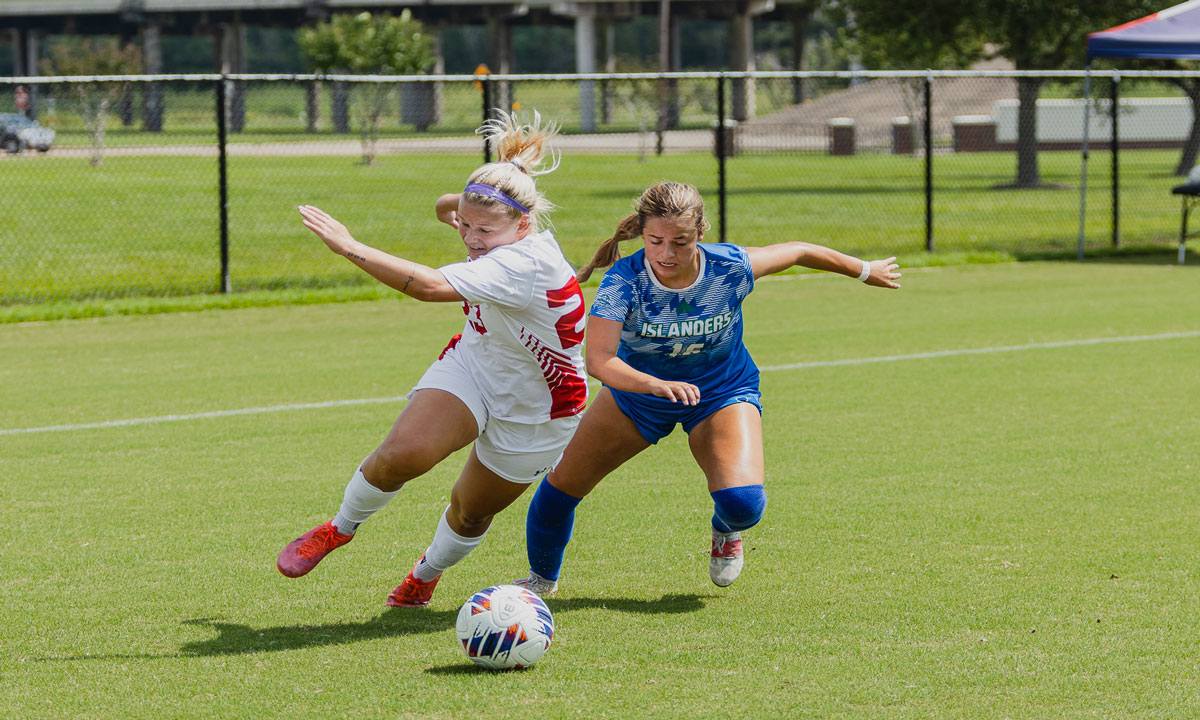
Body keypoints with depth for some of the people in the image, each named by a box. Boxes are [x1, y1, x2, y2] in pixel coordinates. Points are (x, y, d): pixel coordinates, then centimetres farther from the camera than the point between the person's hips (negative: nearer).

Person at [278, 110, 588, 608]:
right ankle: (341, 527, 3)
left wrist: (349, 247, -47)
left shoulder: (525, 263, -39)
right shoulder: (501, 234, -14)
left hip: (533, 413, -5)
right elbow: (446, 207, 14)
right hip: (470, 367, 5)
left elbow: (429, 286, -50)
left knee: (472, 512, 15)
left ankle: (427, 574, 48)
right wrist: (459, 208, -11)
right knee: (400, 454, -23)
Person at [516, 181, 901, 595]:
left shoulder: (732, 268, -28)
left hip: (722, 391, -1)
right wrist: (657, 385, -62)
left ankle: (726, 530, 16)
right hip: (638, 388, 1)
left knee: (742, 502, -25)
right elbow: (598, 359, -44)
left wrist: (865, 271, 8)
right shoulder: (623, 281, -32)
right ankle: (542, 579, 35)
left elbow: (798, 252, -8)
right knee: (562, 484, 3)